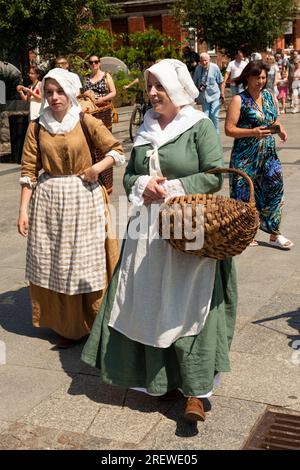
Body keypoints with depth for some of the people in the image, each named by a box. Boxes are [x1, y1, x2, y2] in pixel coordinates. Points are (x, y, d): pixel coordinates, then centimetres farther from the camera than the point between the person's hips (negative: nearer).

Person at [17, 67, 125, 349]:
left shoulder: (86, 122, -3)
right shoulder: (37, 127, 3)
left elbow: (117, 151, 3)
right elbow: (29, 170, 2)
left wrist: (96, 168, -14)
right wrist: (23, 209, -3)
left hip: (83, 198, -2)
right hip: (48, 199, 3)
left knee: (87, 262, 5)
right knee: (53, 265, 8)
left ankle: (95, 324, 21)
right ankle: (67, 326, 24)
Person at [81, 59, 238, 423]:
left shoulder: (200, 125, -5)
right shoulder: (146, 128, 12)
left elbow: (214, 177, -10)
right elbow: (129, 175, 16)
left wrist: (170, 188, -14)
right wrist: (144, 186, -6)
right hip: (148, 229, 6)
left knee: (189, 306, -4)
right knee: (150, 305, 8)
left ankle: (195, 389, 6)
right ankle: (161, 378, 23)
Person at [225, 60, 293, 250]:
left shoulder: (270, 97, 9)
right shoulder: (239, 100, -9)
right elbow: (229, 129, -13)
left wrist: (280, 129, -2)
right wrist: (252, 132, -25)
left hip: (269, 154, 6)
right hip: (246, 155, -5)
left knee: (275, 188, 5)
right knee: (244, 193, 3)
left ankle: (274, 233, 17)